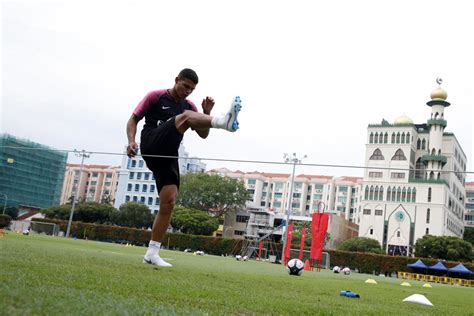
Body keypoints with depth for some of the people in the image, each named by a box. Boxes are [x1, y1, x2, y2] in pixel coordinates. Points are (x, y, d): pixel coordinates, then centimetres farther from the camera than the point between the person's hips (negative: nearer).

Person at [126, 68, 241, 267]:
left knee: (168, 202, -5)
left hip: (168, 156, 6)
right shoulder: (155, 97, 9)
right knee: (187, 116, -24)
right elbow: (134, 119, 8)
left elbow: (203, 134, 15)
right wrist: (131, 141, -9)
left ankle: (152, 253, 3)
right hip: (151, 145, -6)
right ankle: (223, 122, -55)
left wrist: (206, 113, -1)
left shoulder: (190, 106, 21)